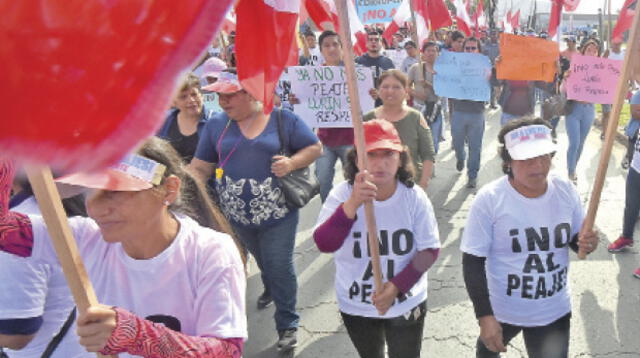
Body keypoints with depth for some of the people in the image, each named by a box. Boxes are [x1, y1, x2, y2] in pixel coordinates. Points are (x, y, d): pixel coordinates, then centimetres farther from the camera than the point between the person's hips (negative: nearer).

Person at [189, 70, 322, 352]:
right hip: (236, 215, 4)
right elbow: (200, 168, 0)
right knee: (263, 263, 24)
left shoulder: (283, 119, -8)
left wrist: (292, 163, -21)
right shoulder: (216, 125, -1)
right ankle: (270, 289, 56)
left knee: (280, 267, 1)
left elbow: (315, 148, -2)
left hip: (277, 213, -3)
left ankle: (287, 324, 20)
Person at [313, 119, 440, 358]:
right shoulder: (342, 194, -19)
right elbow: (324, 244, -32)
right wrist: (352, 204, -48)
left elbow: (429, 249, -10)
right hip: (356, 306, 1)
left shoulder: (414, 197, -16)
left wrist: (396, 286, -23)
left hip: (406, 304, -1)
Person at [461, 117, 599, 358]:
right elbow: (473, 261, -17)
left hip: (555, 311, 1)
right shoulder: (489, 199, -21)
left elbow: (575, 239, 6)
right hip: (502, 309, -1)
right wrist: (485, 316, -20)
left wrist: (586, 243, -18)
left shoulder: (566, 191, -10)